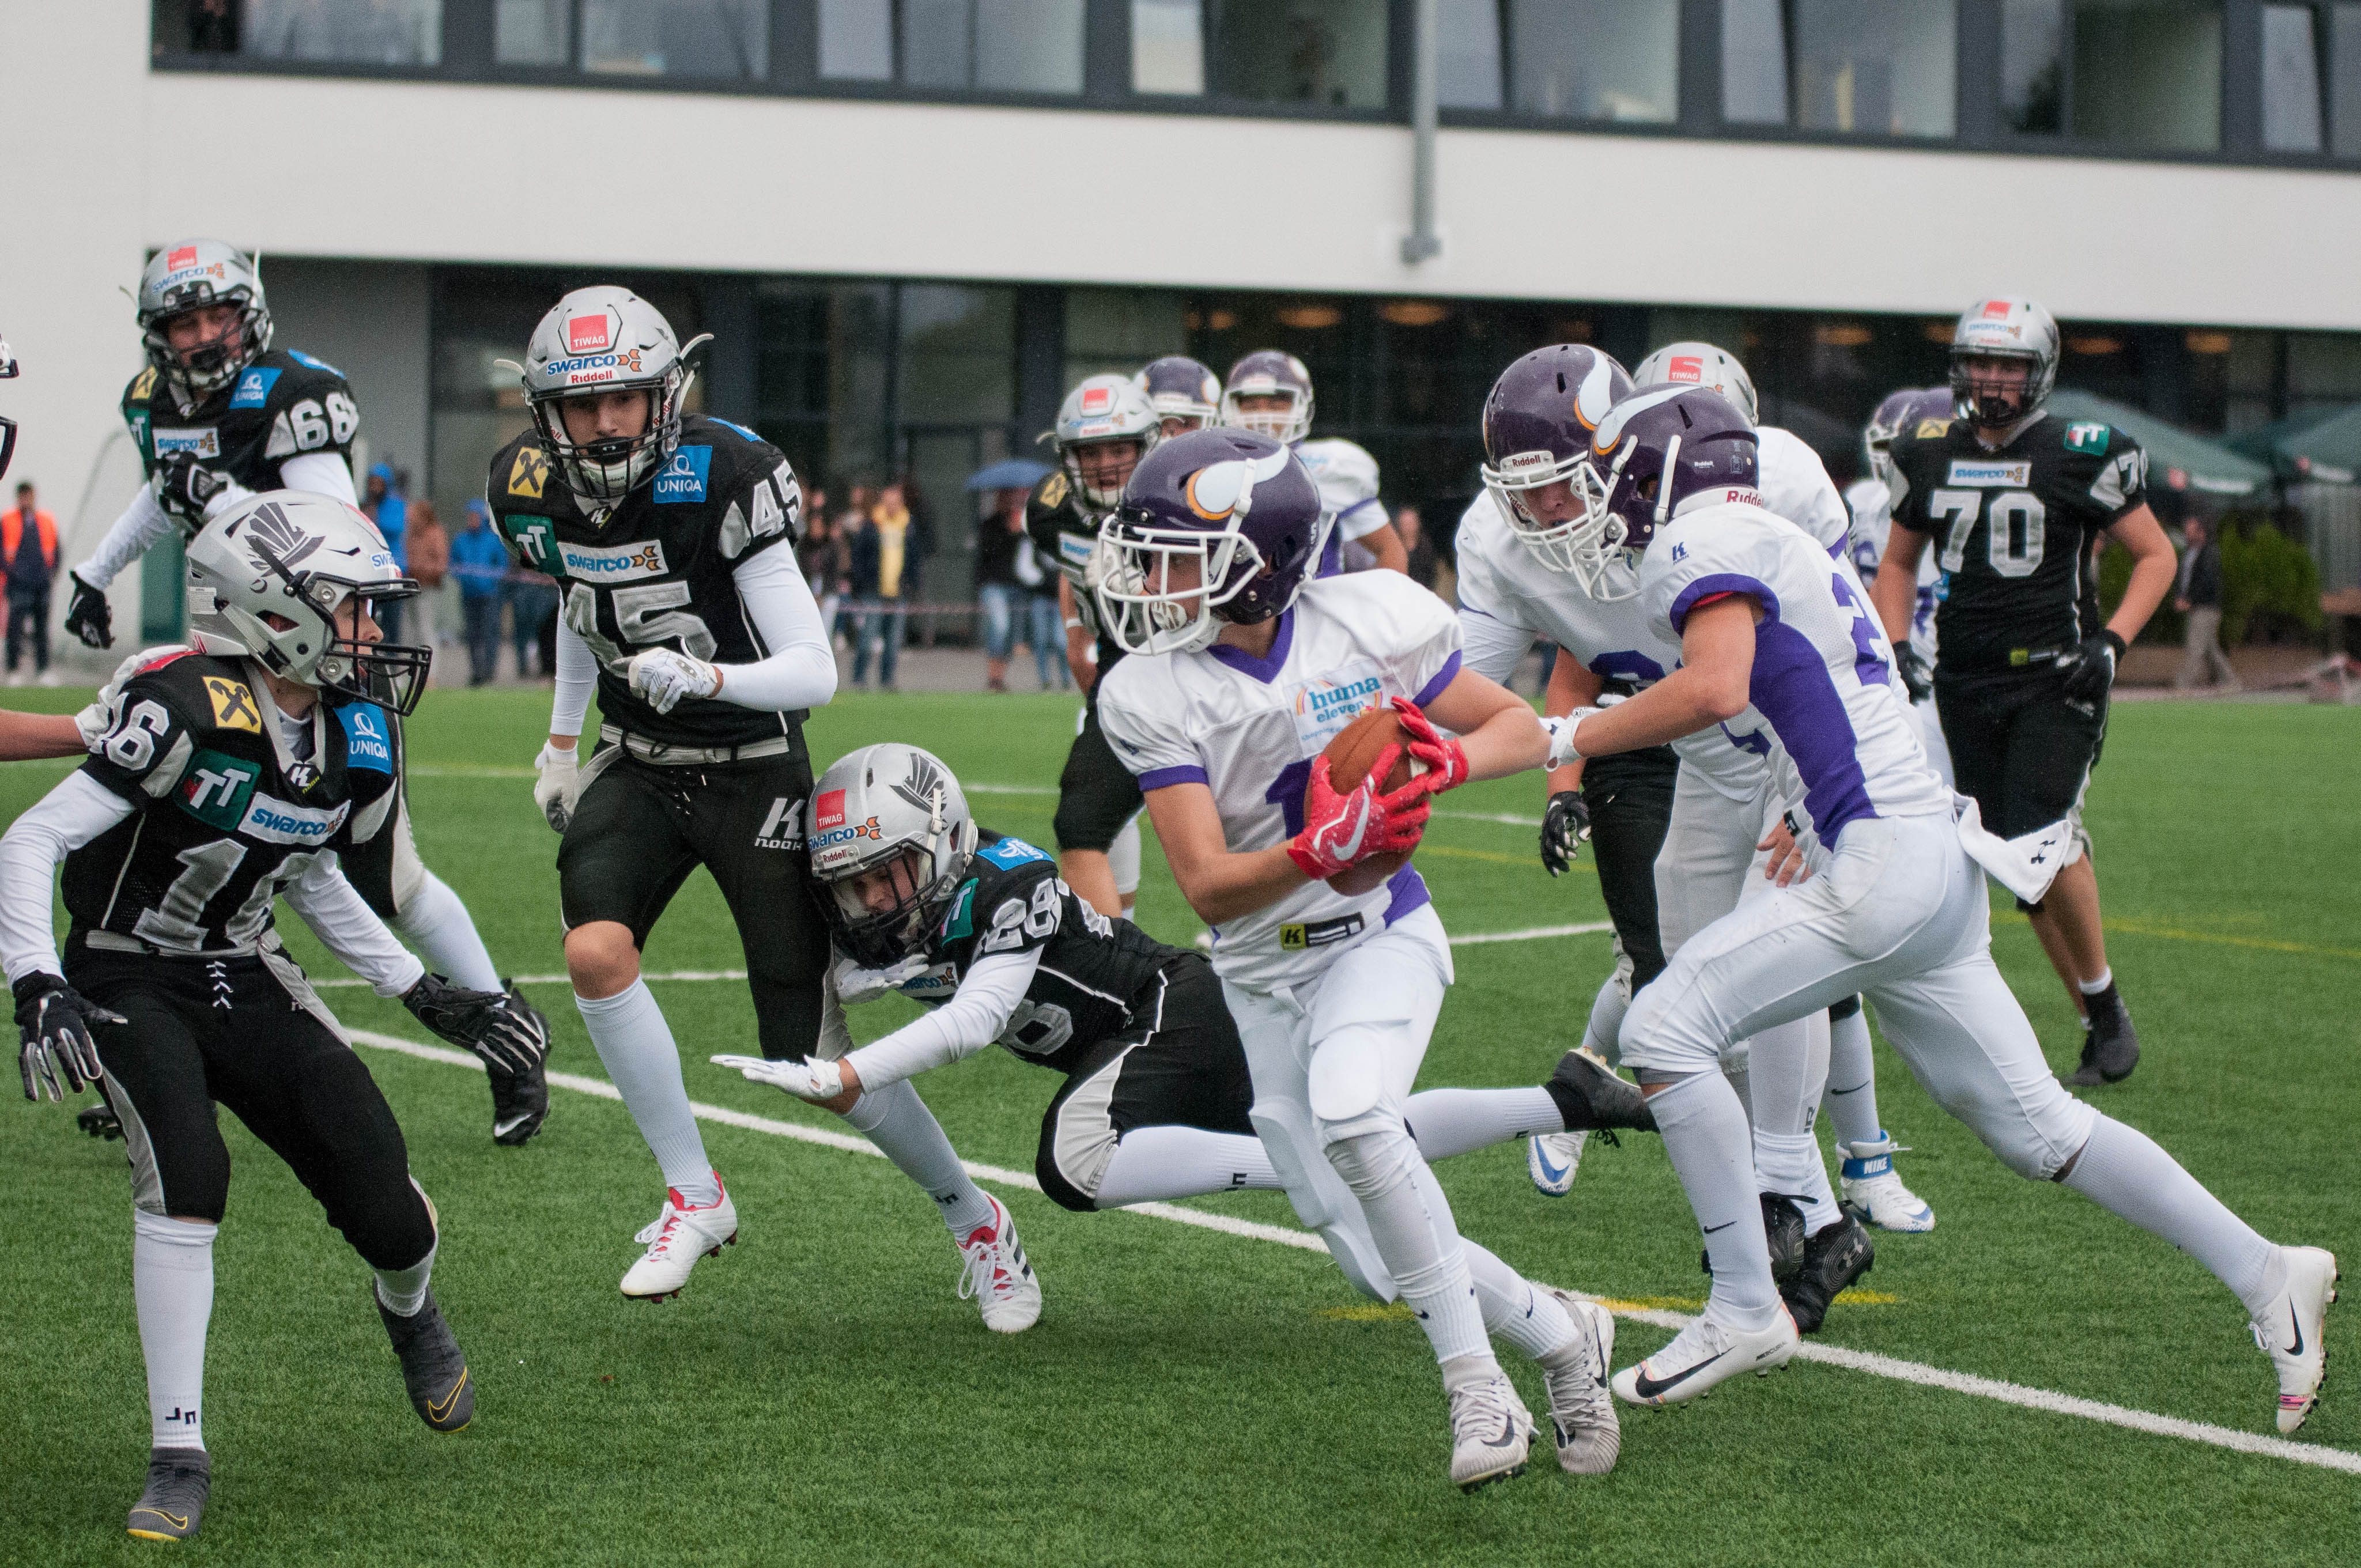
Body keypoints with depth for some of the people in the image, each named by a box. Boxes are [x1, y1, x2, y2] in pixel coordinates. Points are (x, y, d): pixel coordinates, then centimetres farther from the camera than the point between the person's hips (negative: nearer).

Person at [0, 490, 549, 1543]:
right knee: (184, 1179, -28)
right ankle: (179, 1456, -15)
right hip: (131, 988, -5)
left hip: (244, 982, 5)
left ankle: (410, 1313, 33)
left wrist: (426, 995, 16)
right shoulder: (190, 713, -24)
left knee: (381, 1199, -6)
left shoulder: (350, 739, -2)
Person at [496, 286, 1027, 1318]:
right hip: (637, 767, 5)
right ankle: (694, 1198, -6)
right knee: (595, 951, -24)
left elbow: (814, 674, -26)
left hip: (755, 774, -5)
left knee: (814, 1056, -5)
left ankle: (971, 1218, 19)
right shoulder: (533, 495, -6)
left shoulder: (721, 484, -25)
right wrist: (562, 738, 19)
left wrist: (704, 677, -43)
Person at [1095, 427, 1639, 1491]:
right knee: (1381, 1267, 1)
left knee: (1351, 1113, -34)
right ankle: (1561, 1335, 26)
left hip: (1379, 936, -3)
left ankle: (1471, 1373, -19)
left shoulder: (1367, 623, -15)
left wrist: (1454, 759, -24)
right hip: (1263, 975, 3)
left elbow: (1523, 730, -2)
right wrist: (1322, 850, -39)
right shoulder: (1151, 698, -14)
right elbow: (1208, 886, -20)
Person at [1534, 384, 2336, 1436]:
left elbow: (1714, 689, -24)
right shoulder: (1782, 550, 23)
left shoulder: (1704, 542, -7)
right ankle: (2266, 1276, 12)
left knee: (1665, 1031, -9)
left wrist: (1574, 738, -13)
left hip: (1885, 868, -10)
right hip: (1936, 866, 10)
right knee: (2034, 1124, 12)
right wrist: (1810, 820, 39)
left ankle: (1745, 1310, -8)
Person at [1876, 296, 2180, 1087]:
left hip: (2056, 675, -5)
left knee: (2041, 841, -20)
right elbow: (1898, 562, 21)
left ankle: (2104, 1000, 0)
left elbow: (2156, 556, 2)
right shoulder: (1929, 454, 8)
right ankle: (2102, 1026, 15)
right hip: (1966, 681, 5)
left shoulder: (2080, 456, -5)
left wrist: (2113, 641, -10)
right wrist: (1896, 651, 8)